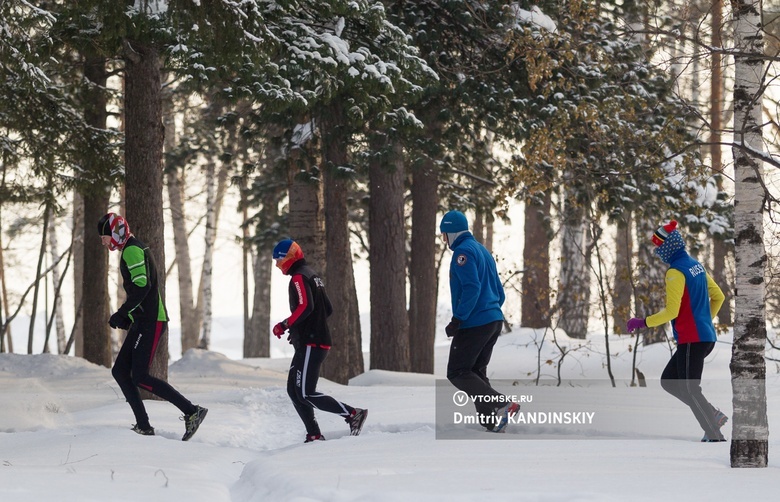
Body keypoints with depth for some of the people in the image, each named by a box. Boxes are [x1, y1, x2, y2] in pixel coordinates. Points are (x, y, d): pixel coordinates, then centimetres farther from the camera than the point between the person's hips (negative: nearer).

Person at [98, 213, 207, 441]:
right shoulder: (134, 249, 20)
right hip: (142, 322, 11)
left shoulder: (132, 250, -13)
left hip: (150, 323, -11)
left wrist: (121, 314, -21)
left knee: (140, 377, -12)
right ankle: (144, 426, 6)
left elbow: (142, 286, -24)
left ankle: (192, 411, -11)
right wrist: (127, 317, 19)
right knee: (120, 371, 8)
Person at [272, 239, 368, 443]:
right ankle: (314, 435, 6)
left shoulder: (299, 278, -12)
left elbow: (305, 307, -27)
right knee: (293, 390, 10)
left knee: (306, 394, -12)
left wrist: (285, 325, -20)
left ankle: (353, 414, -12)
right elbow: (328, 309, 23)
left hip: (310, 344, -10)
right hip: (318, 340, 10)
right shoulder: (311, 275, 19)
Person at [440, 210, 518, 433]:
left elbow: (471, 288, -21)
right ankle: (491, 422, 4)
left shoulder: (463, 251, -10)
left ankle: (501, 404, -19)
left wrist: (457, 320, -20)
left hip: (474, 323, -9)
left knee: (457, 373, -4)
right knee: (476, 372, 15)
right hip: (495, 320, 9)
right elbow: (499, 293, 20)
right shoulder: (483, 251, 19)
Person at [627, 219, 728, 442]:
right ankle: (713, 415, 7)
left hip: (692, 340, -9)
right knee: (668, 381, 14)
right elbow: (718, 297, 21)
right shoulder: (696, 266, 13)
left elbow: (671, 311, -19)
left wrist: (643, 322, -11)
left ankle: (714, 434, -6)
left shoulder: (676, 273, -15)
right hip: (706, 336, 9)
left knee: (689, 389, -4)